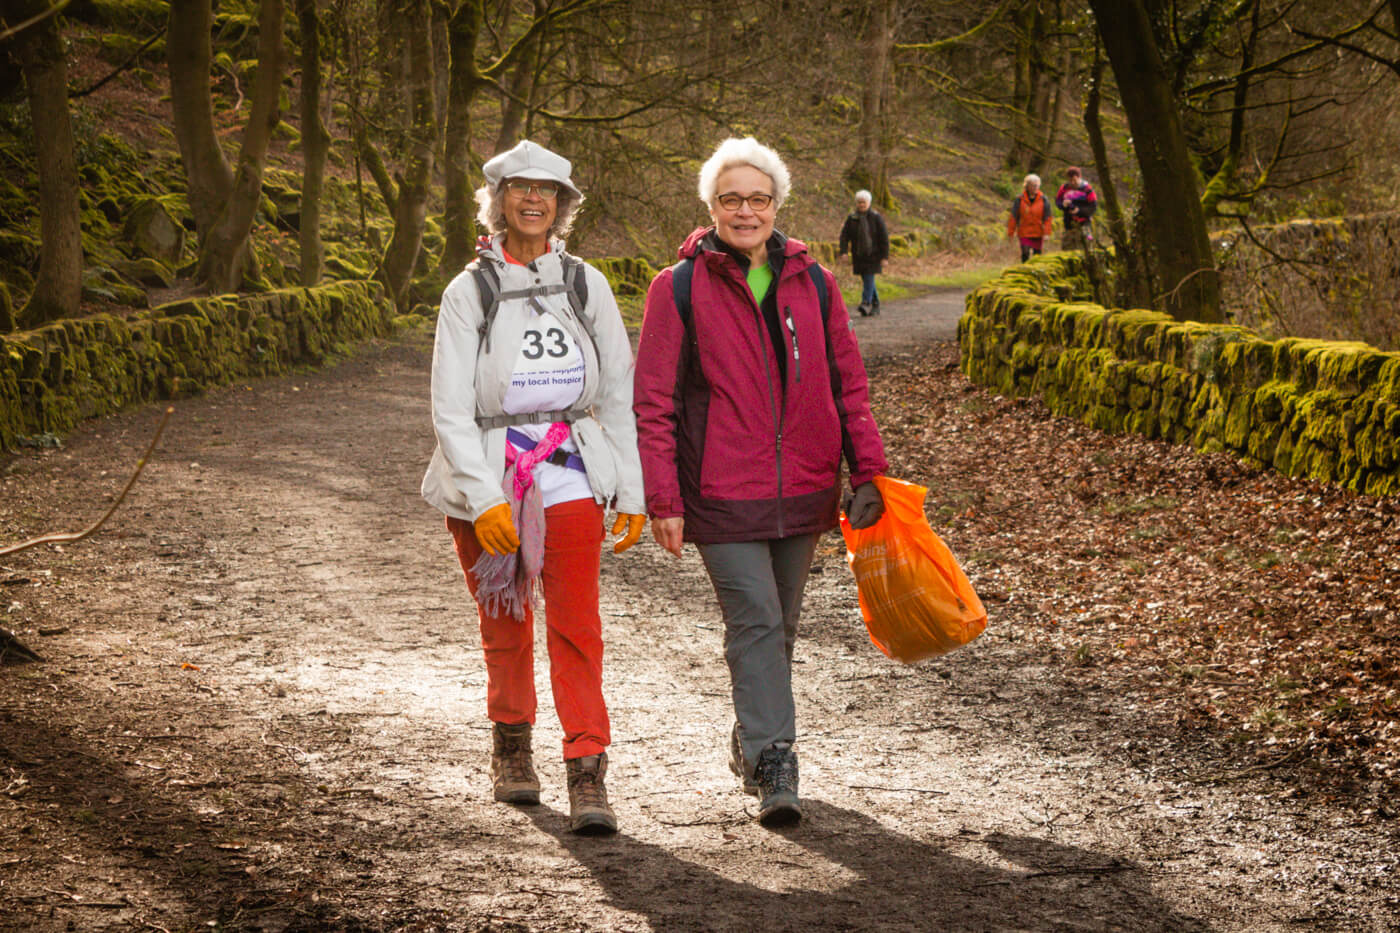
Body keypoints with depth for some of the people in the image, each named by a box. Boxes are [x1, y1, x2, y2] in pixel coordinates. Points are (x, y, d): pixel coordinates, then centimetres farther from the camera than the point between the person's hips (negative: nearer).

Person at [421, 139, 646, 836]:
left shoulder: (585, 284, 4)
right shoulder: (470, 291, -3)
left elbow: (619, 394, 9)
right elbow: (450, 411, -9)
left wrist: (632, 491, 5)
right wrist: (485, 499, -19)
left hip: (569, 481, 1)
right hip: (486, 481, -1)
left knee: (577, 628, -9)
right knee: (505, 628, 12)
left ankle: (588, 776, -8)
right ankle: (511, 749, 33)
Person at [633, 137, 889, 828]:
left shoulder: (813, 285, 8)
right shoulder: (679, 289, -3)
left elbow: (847, 383, 14)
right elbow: (653, 402, -3)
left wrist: (867, 468, 5)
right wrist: (661, 499, -8)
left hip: (802, 490, 4)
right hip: (721, 496, -4)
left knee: (778, 627, 14)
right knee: (756, 623, -14)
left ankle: (750, 741, 34)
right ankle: (774, 770, -14)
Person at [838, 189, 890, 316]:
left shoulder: (876, 217, -7)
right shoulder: (852, 218, 2)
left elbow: (884, 237, -6)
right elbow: (845, 235, -1)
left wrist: (885, 256, -10)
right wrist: (843, 251, -14)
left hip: (873, 253, -4)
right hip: (858, 255, 4)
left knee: (869, 278, -13)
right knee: (867, 280, 9)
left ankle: (866, 304, -18)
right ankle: (875, 306, 18)